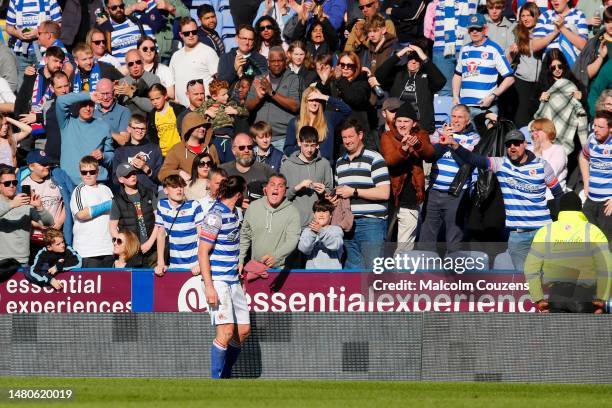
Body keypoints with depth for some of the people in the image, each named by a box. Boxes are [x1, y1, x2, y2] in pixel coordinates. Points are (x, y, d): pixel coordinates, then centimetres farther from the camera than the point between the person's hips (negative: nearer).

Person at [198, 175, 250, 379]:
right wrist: (209, 287, -20)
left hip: (233, 281, 9)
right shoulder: (216, 216, -14)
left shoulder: (234, 212, 13)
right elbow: (202, 252, -16)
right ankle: (215, 378, -9)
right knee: (226, 330, -16)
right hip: (218, 281, -9)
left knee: (243, 329, 8)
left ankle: (226, 374, 21)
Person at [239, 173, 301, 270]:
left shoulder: (292, 211, -5)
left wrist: (275, 256, -28)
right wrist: (240, 261, 5)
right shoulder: (253, 207, 4)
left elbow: (292, 240, -13)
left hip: (280, 268, -3)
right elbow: (244, 236, 11)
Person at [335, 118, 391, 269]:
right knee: (353, 269, 8)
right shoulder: (340, 162, 20)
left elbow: (384, 193, -13)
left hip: (371, 223, -7)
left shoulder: (374, 159, -5)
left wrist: (353, 192, -13)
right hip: (347, 224, 7)